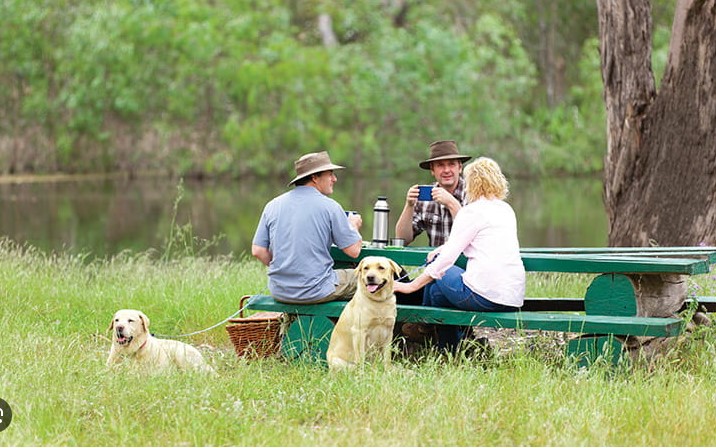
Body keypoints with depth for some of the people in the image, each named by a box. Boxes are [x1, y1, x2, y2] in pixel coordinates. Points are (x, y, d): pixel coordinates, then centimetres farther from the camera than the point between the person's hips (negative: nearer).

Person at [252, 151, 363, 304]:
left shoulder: (272, 205, 5)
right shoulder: (329, 206, -8)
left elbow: (257, 251, 4)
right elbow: (353, 250, -4)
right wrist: (354, 225, 16)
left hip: (279, 291, 6)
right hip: (317, 291, -6)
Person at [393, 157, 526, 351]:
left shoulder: (472, 211, -5)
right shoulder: (506, 210, 18)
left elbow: (448, 257, -8)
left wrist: (412, 286, -2)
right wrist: (445, 247, 30)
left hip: (485, 296, -8)